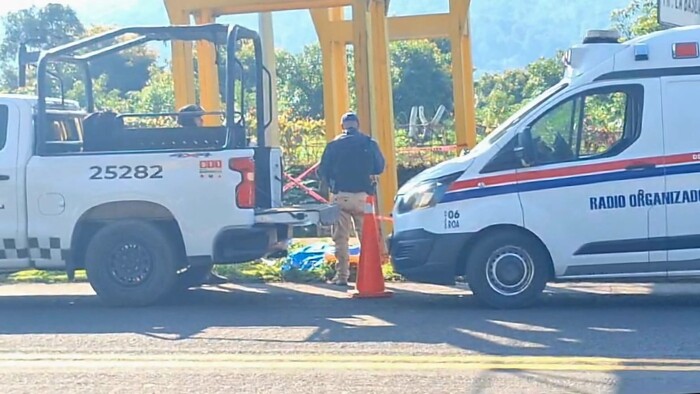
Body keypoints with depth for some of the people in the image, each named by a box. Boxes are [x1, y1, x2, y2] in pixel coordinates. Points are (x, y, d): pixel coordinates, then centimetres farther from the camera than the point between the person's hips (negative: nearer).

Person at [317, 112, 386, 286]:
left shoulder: (334, 145, 2)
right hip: (363, 196, 1)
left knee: (341, 237, 3)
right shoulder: (369, 143, 3)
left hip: (341, 196, -1)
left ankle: (342, 275, -1)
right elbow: (380, 167, 11)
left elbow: (322, 172, 3)